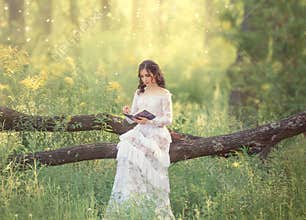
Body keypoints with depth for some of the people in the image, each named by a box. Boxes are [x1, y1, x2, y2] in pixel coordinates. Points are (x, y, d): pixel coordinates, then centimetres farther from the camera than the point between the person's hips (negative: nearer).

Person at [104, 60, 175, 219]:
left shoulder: (164, 94, 1)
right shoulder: (139, 93, 16)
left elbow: (168, 119, -3)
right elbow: (133, 119, 17)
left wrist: (150, 121, -16)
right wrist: (128, 113, -5)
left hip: (157, 134, -5)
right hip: (140, 133, 5)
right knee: (126, 152, -19)